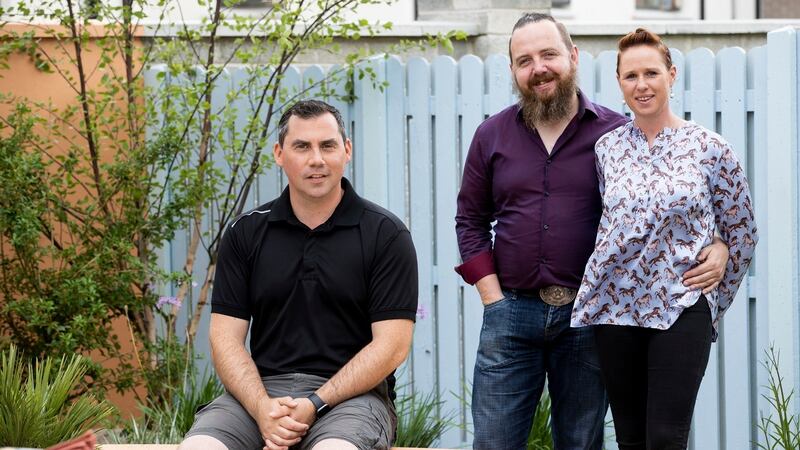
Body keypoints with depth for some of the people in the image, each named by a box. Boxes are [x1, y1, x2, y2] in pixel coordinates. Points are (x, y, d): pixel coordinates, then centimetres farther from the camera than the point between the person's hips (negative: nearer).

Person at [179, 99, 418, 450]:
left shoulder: (386, 234, 2)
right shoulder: (246, 233, 10)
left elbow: (391, 345, -4)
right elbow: (226, 338, 6)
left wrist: (314, 405, -14)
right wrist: (262, 408, -13)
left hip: (352, 394, -2)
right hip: (262, 390, 3)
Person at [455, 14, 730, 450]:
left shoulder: (616, 132, -1)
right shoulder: (492, 134, 7)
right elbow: (471, 218, 11)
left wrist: (717, 244, -16)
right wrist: (492, 296, 1)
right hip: (511, 312, 2)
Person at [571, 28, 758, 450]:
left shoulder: (709, 149, -3)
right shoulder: (607, 148, 5)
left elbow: (741, 236, 6)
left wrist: (712, 300, 10)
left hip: (680, 309, -3)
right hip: (615, 308, 3)